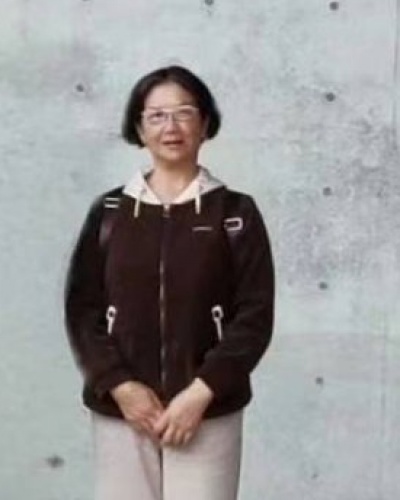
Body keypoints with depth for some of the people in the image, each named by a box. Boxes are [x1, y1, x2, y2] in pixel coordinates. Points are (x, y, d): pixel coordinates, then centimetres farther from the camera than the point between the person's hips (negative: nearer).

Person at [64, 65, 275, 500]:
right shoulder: (109, 212, 6)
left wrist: (200, 392, -13)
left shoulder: (235, 212, 2)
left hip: (208, 412, -1)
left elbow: (255, 314, -3)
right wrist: (120, 386, -9)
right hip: (120, 409, 2)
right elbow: (81, 310, 4)